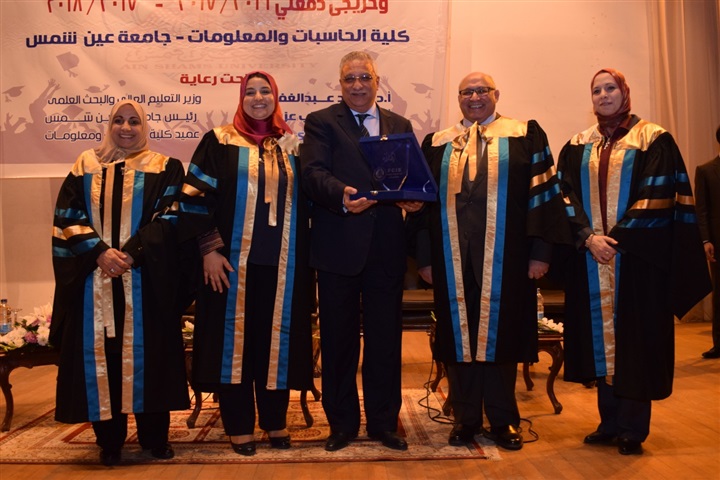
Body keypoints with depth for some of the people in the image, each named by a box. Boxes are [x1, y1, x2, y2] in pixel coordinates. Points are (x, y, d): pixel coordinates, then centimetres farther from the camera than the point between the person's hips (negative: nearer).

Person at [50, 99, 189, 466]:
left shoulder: (164, 169, 6)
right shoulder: (86, 166, 12)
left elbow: (167, 221, -3)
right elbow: (67, 219, 5)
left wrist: (130, 253, -14)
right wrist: (99, 252, -10)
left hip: (145, 279, -2)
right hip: (93, 278, 2)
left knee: (145, 349, 0)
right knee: (100, 352, 2)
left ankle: (154, 435, 12)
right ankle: (109, 439, 14)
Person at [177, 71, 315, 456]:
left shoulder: (292, 144, 10)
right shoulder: (219, 141, 1)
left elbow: (307, 200, 12)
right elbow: (195, 197, -4)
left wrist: (305, 254, 5)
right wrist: (209, 249, -11)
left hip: (282, 262, 3)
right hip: (234, 260, -2)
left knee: (277, 336, 9)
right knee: (234, 335, 4)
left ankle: (276, 419, 25)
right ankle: (239, 425, 18)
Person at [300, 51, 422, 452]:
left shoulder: (400, 126, 15)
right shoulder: (321, 122, 5)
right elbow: (314, 173, -10)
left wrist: (414, 198, -12)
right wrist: (342, 196, -29)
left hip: (387, 249, 3)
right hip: (338, 248, -2)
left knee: (386, 337, 10)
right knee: (339, 339, 8)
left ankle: (384, 422, 26)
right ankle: (342, 423, 25)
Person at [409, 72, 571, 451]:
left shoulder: (525, 136, 6)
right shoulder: (437, 144, 13)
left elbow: (541, 193, 1)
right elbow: (424, 200, 10)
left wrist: (540, 251, -6)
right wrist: (425, 256, 4)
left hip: (504, 258, -2)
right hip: (453, 259, 2)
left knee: (501, 332, 5)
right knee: (458, 333, 6)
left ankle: (503, 421, 21)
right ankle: (465, 419, 20)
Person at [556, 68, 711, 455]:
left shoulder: (653, 140, 2)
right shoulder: (578, 146, 12)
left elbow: (658, 196, -7)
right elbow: (566, 196, 4)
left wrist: (618, 237, -13)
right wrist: (588, 237, -11)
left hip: (637, 256, -3)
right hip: (590, 258, 4)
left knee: (634, 337, 1)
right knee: (599, 334, 7)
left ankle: (633, 429, 11)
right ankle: (609, 423, 18)